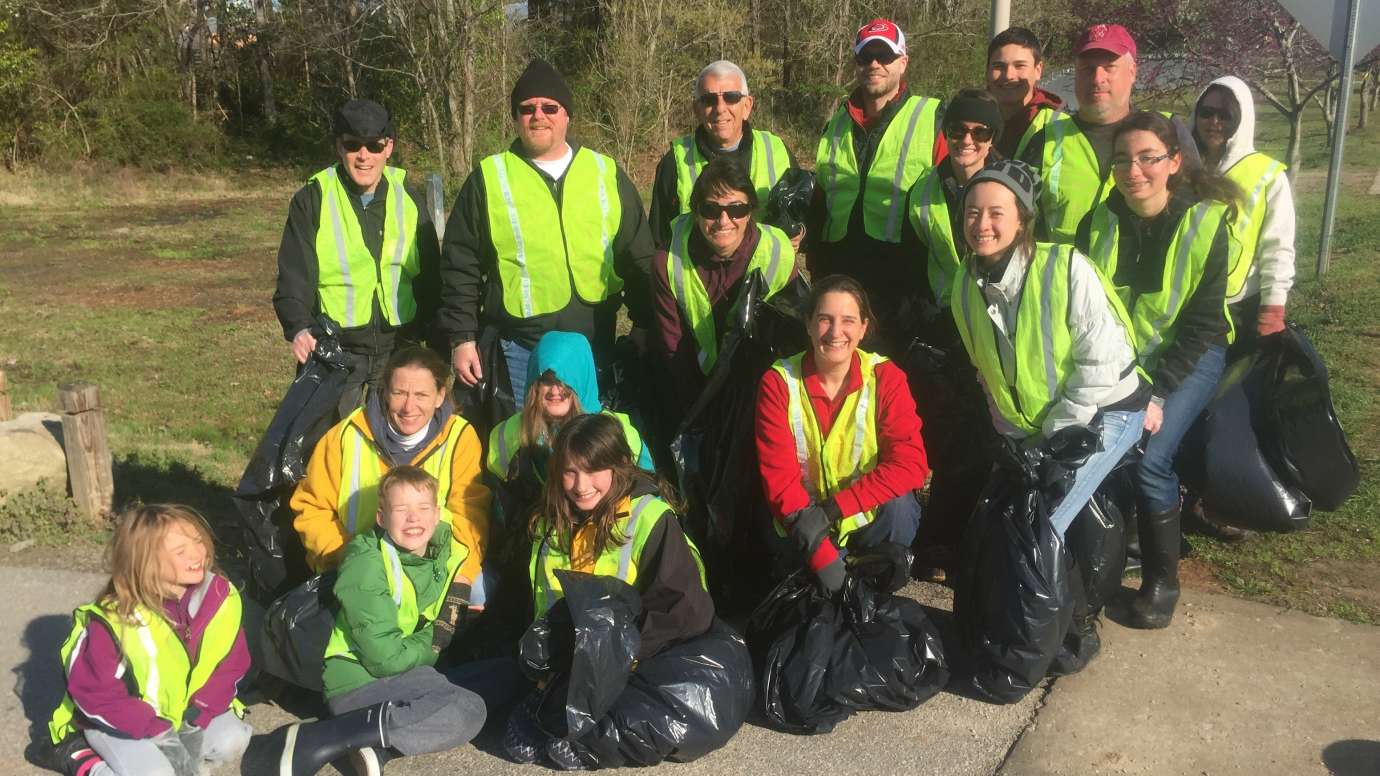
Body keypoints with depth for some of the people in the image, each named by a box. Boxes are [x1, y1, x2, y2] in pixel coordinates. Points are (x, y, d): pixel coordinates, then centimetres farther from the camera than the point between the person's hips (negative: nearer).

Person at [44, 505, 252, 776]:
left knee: (233, 741, -13)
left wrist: (196, 720, -17)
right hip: (118, 720, -4)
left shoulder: (221, 596, -17)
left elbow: (230, 665, -7)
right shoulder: (114, 621, -29)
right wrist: (158, 732, -24)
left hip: (184, 710, 5)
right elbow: (95, 695, -21)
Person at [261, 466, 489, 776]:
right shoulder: (366, 565, -17)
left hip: (404, 677, 8)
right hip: (358, 681, -8)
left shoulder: (442, 555, 5)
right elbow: (387, 659, -22)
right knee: (468, 712, -22)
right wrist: (431, 642, -7)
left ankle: (372, 742, -11)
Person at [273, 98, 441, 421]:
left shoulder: (409, 200, 7)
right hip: (334, 349, -2)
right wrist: (300, 328, -23)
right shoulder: (312, 200, -1)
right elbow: (292, 278, -5)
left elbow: (431, 277, 12)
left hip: (398, 346, 2)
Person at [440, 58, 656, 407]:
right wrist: (462, 338, -2)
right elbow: (460, 268, 3)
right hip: (519, 347, -2)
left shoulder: (606, 173, 7)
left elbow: (639, 256, 11)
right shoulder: (488, 179, 2)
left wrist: (644, 325, 7)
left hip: (594, 342, 2)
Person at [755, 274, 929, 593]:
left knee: (900, 508, -29)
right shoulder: (778, 383, -12)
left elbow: (911, 463, -21)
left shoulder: (885, 377, -11)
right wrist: (819, 549, -29)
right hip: (806, 522, 0)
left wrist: (832, 508, -29)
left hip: (870, 517, 0)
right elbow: (778, 474, -17)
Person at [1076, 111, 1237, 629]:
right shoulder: (1098, 223, -4)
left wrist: (1158, 394, -20)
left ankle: (1162, 581, 0)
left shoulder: (1206, 222, -12)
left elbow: (1201, 324, -12)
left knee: (1148, 458, -23)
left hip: (1187, 358, -3)